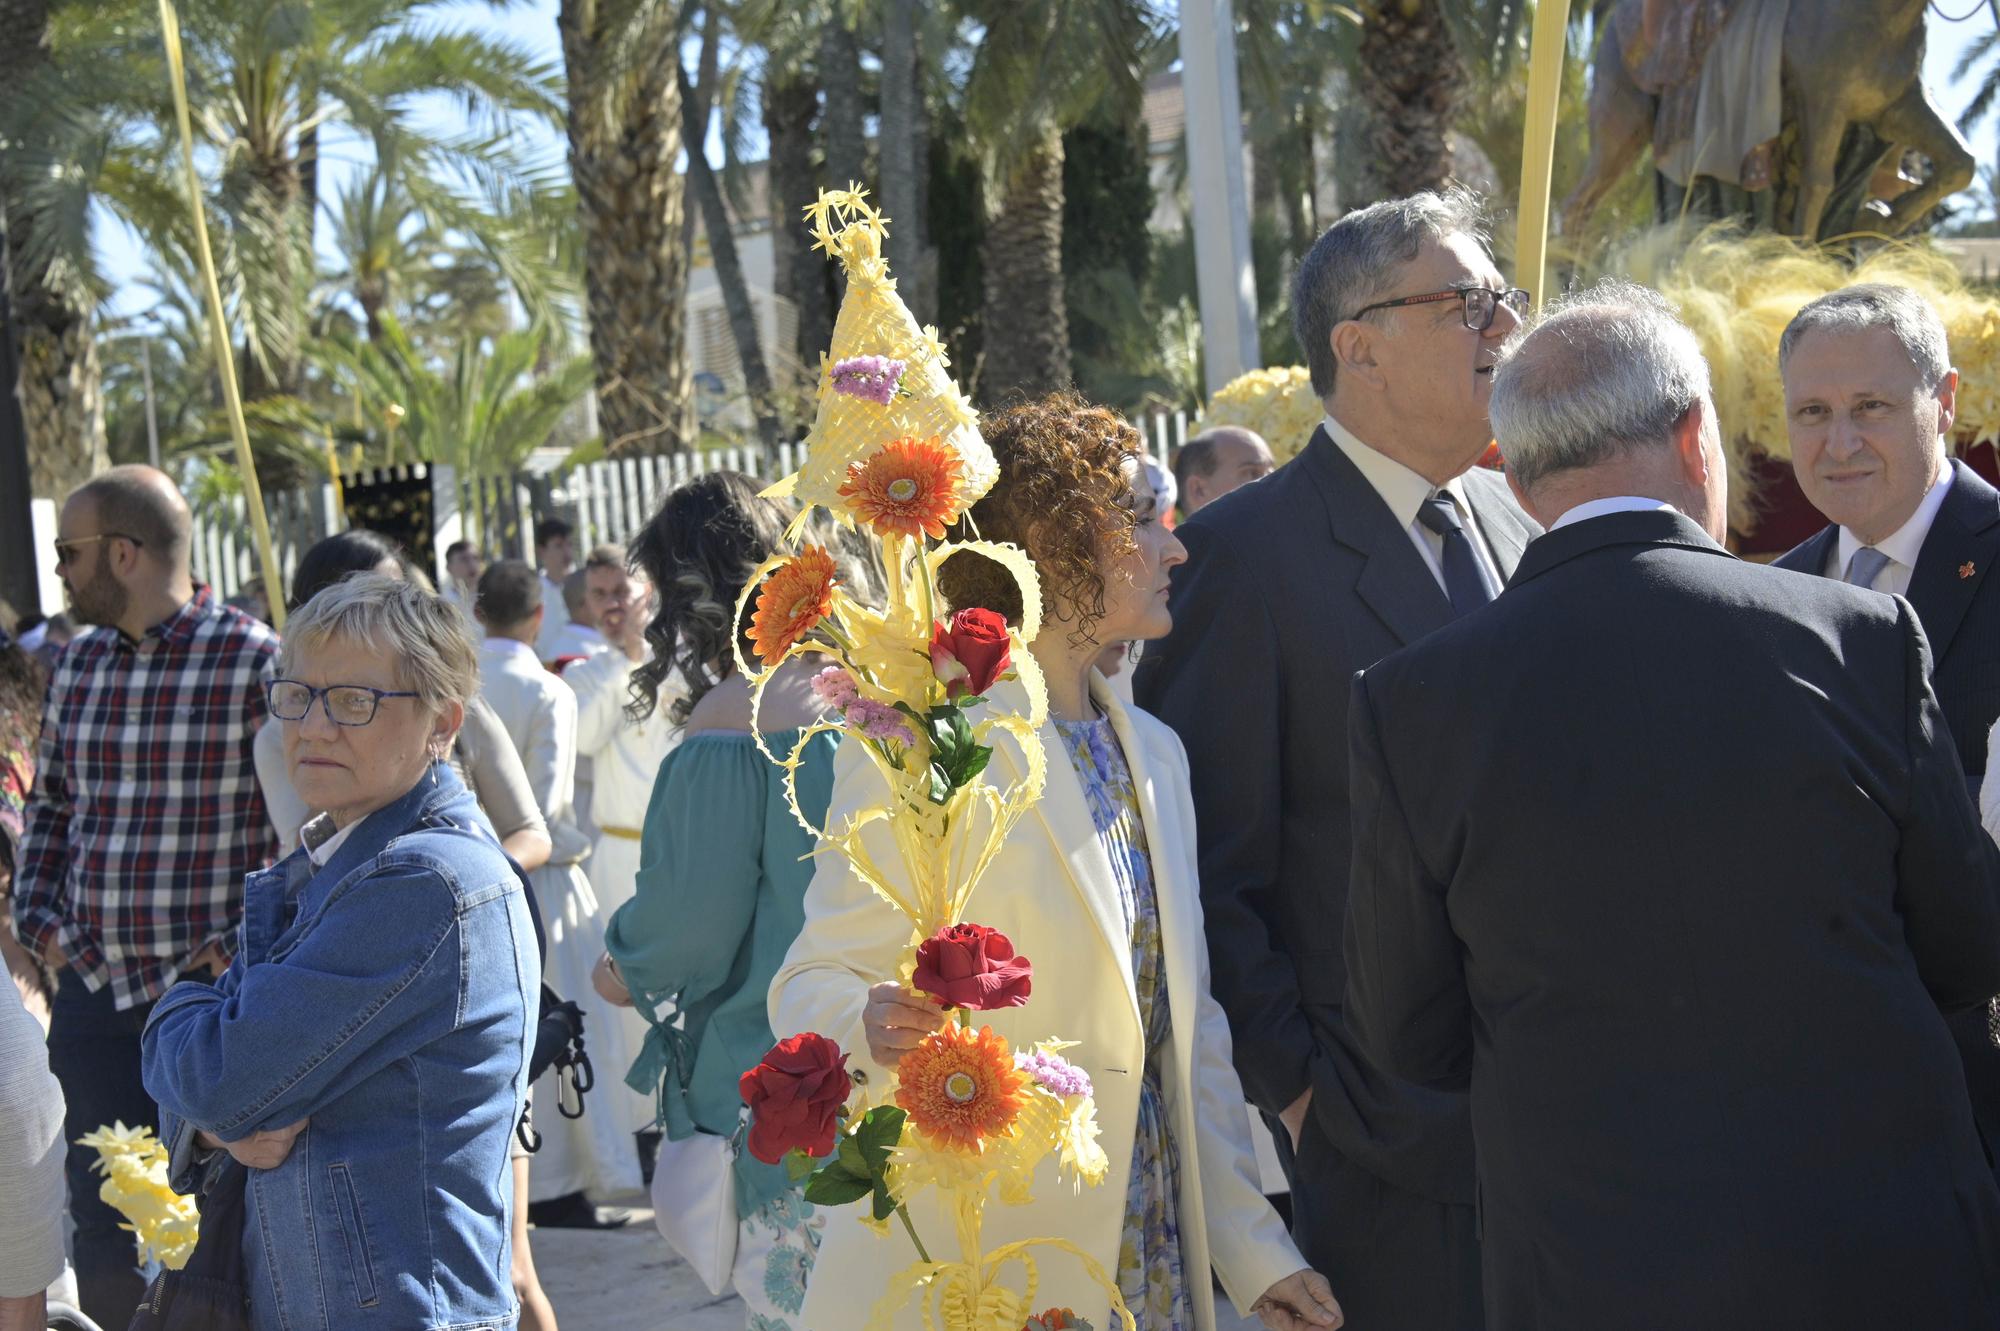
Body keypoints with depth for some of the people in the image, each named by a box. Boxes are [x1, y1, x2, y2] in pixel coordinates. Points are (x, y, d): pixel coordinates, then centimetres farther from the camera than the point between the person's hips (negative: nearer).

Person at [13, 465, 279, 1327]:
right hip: (95, 991, 5)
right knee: (104, 1236, 9)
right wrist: (38, 917, 7)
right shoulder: (78, 664, 10)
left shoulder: (254, 660, -10)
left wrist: (241, 946, -15)